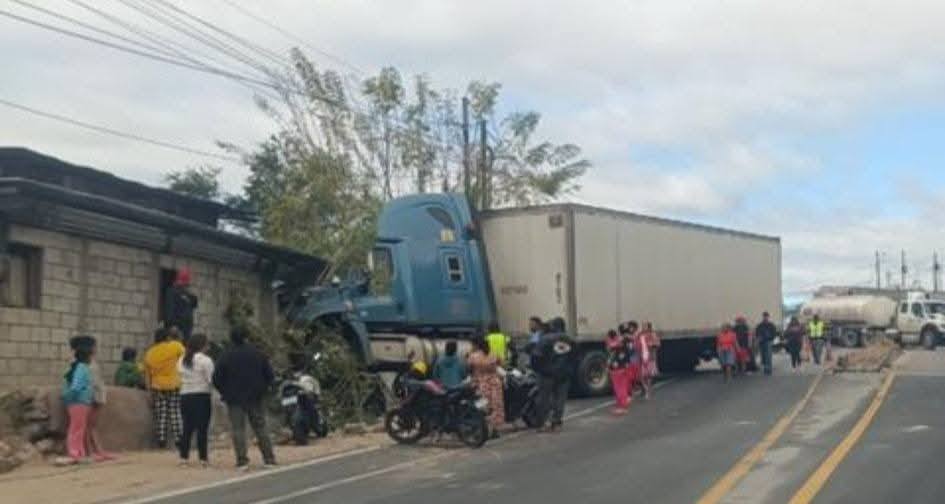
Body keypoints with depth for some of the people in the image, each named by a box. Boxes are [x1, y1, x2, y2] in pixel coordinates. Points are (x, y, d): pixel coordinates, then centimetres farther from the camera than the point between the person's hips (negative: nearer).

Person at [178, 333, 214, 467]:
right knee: (202, 428, -1)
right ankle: (203, 458, -1)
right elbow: (211, 379, -12)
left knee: (187, 427, 10)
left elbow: (180, 377, 8)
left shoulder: (182, 360, 11)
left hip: (185, 396, 6)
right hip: (201, 396, -5)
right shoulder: (205, 360, -9)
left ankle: (184, 457, 9)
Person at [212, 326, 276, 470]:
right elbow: (269, 375, 3)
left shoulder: (226, 357, -6)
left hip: (235, 399, -3)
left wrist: (225, 393, 7)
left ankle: (242, 461, -7)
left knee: (238, 430, 0)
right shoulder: (257, 354, 3)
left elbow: (216, 379, -6)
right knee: (260, 428, 10)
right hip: (256, 398, 3)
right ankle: (269, 458, 9)